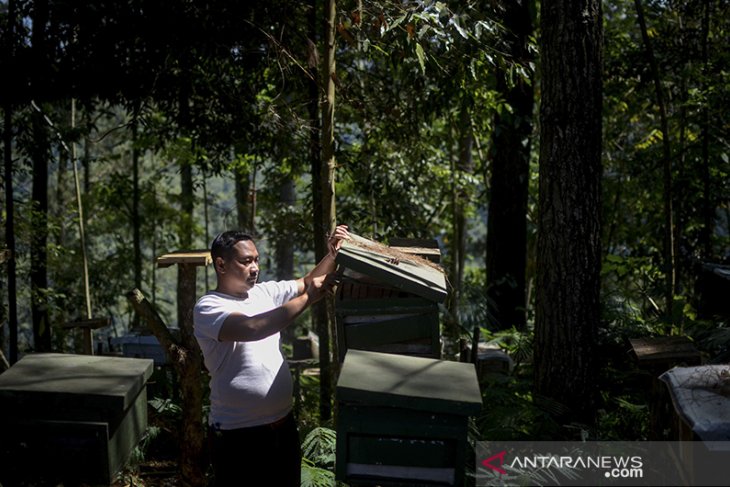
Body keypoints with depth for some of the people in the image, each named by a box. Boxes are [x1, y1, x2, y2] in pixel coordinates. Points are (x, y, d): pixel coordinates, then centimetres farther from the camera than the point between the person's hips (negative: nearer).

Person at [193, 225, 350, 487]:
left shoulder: (264, 292, 6)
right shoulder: (208, 308, -15)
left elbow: (307, 282, 13)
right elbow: (251, 328, -32)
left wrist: (333, 254, -7)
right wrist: (307, 298, -29)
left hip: (283, 424, 7)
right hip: (239, 434, -7)